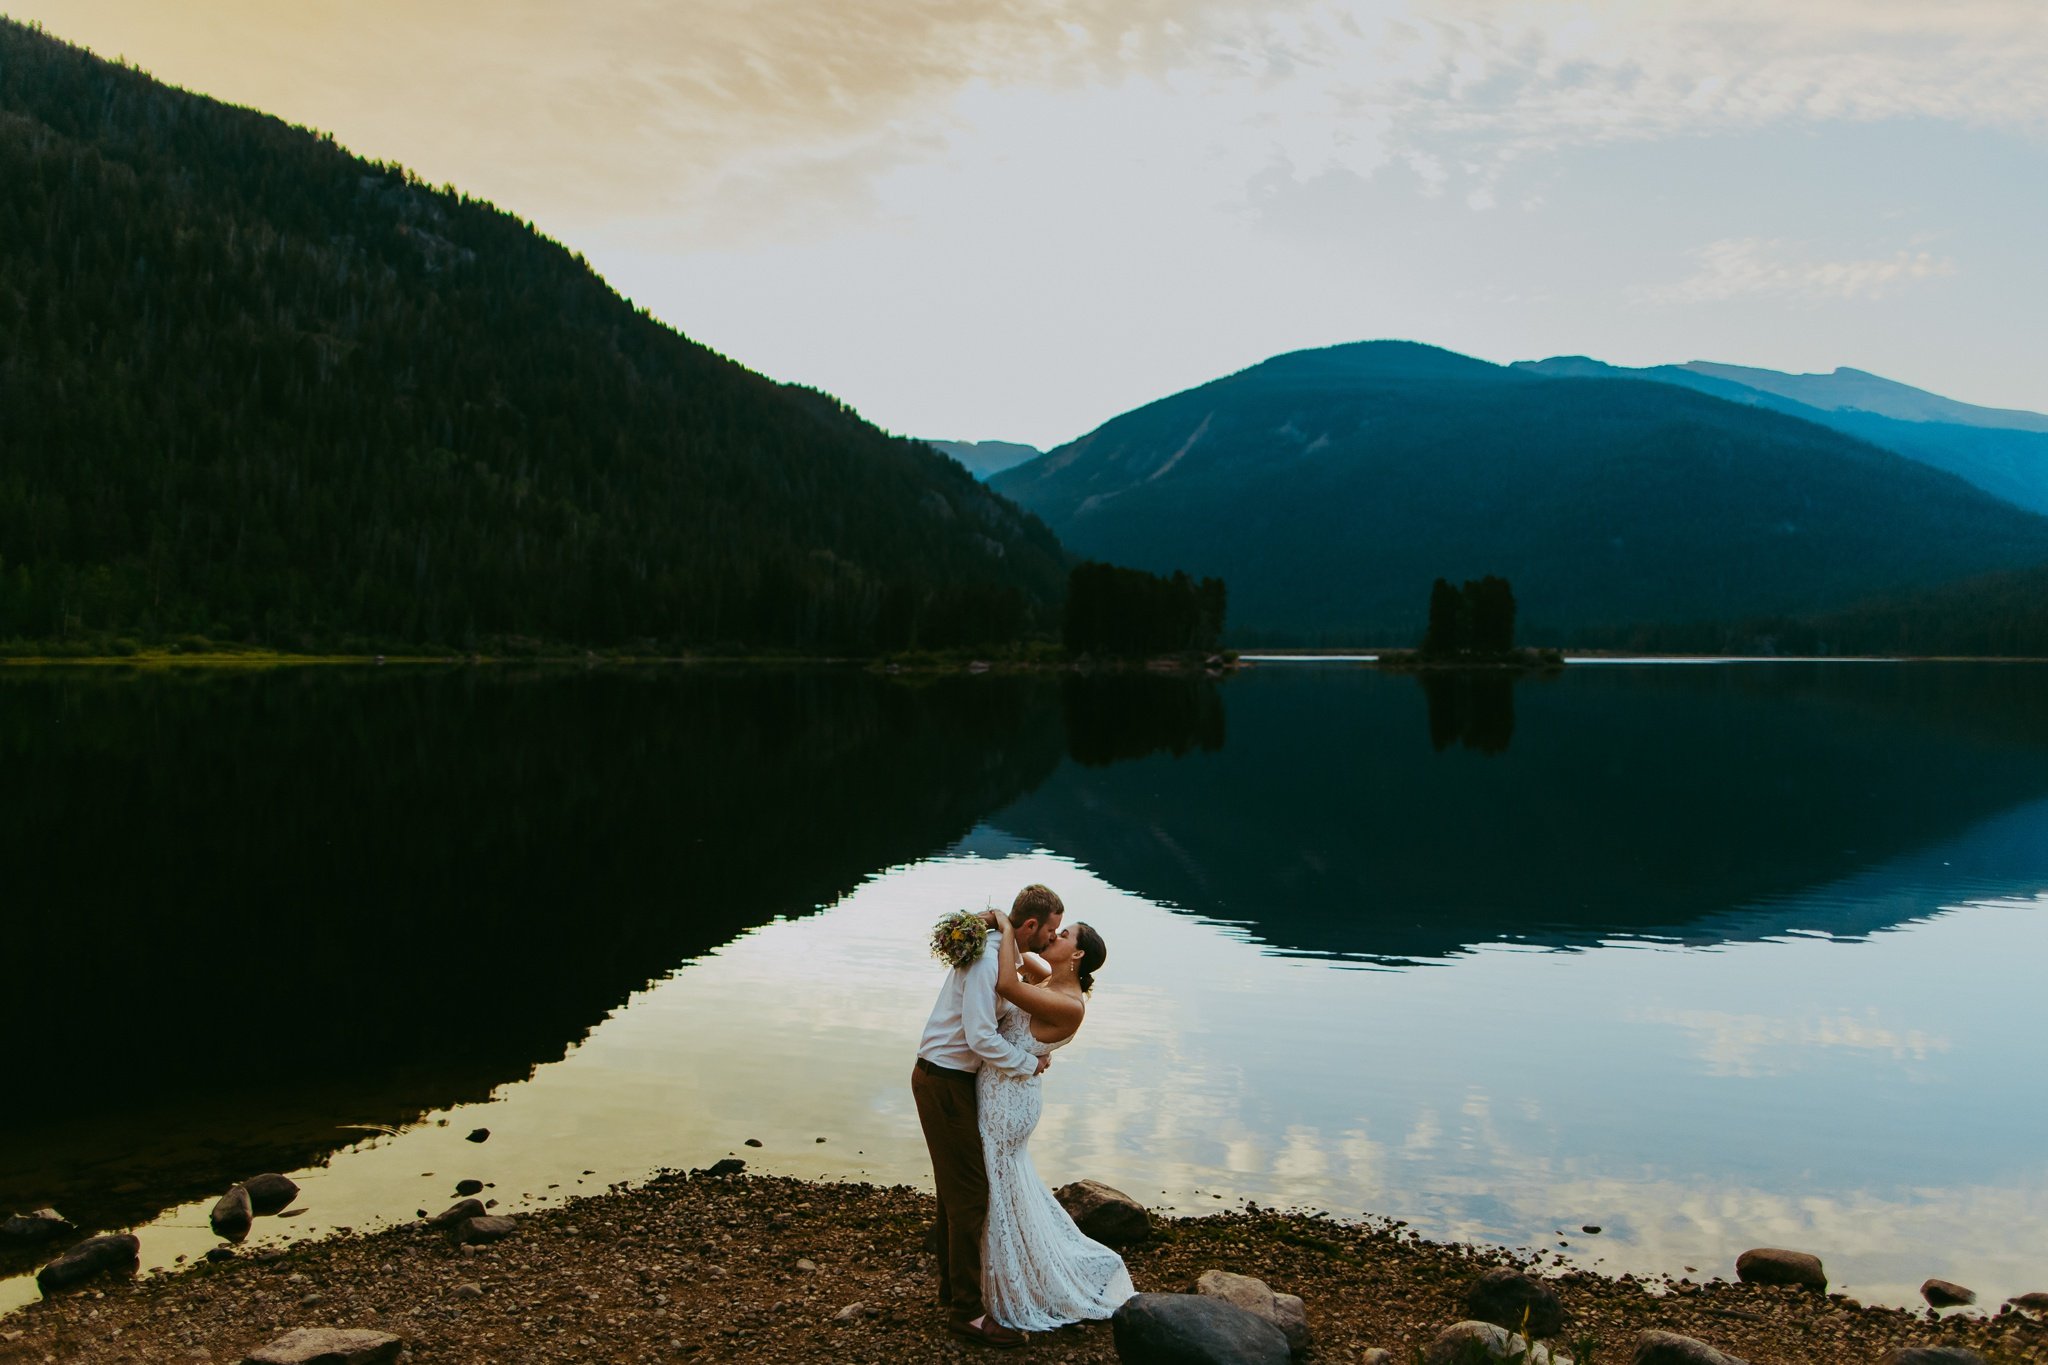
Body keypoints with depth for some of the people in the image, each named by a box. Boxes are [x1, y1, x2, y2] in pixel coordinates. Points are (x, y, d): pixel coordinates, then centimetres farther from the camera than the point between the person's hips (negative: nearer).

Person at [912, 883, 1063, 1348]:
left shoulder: (1002, 952, 8)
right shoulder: (987, 958, -22)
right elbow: (981, 1038, -27)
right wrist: (1031, 1063, -14)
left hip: (951, 1080, 10)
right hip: (944, 1082, -10)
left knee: (955, 1188, 20)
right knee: (971, 1192, -5)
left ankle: (952, 1287, 34)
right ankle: (966, 1310, 4)